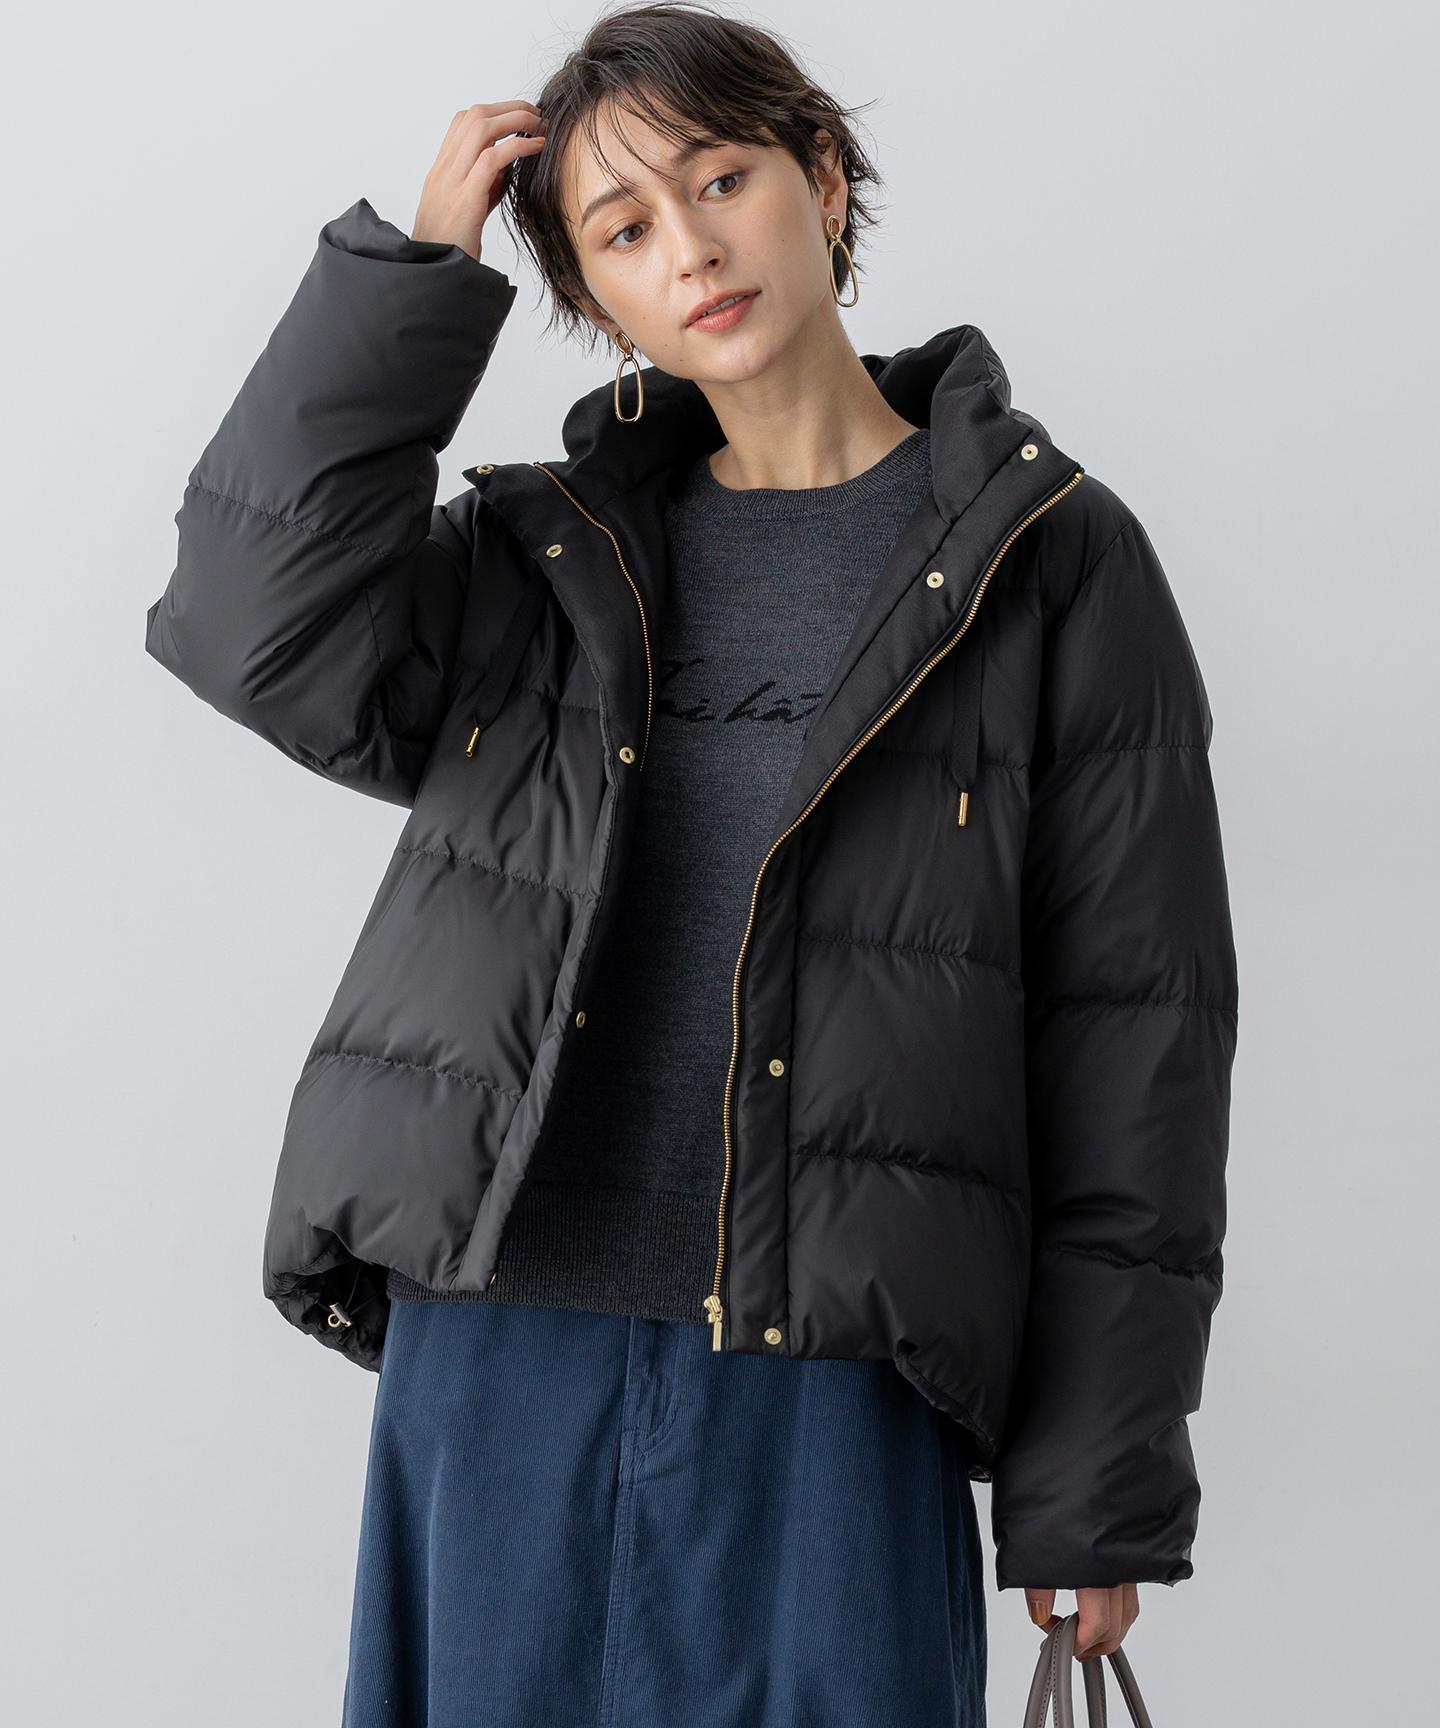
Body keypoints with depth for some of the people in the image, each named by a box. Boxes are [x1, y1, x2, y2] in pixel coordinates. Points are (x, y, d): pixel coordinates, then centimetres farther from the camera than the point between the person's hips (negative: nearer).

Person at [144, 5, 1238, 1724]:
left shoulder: (1047, 562, 3)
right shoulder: (547, 554, 13)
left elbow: (1130, 1026, 0)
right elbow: (266, 629, -5)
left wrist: (1099, 1486, -3)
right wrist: (414, 268, -1)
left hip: (828, 1395, -2)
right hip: (493, 1361, 3)